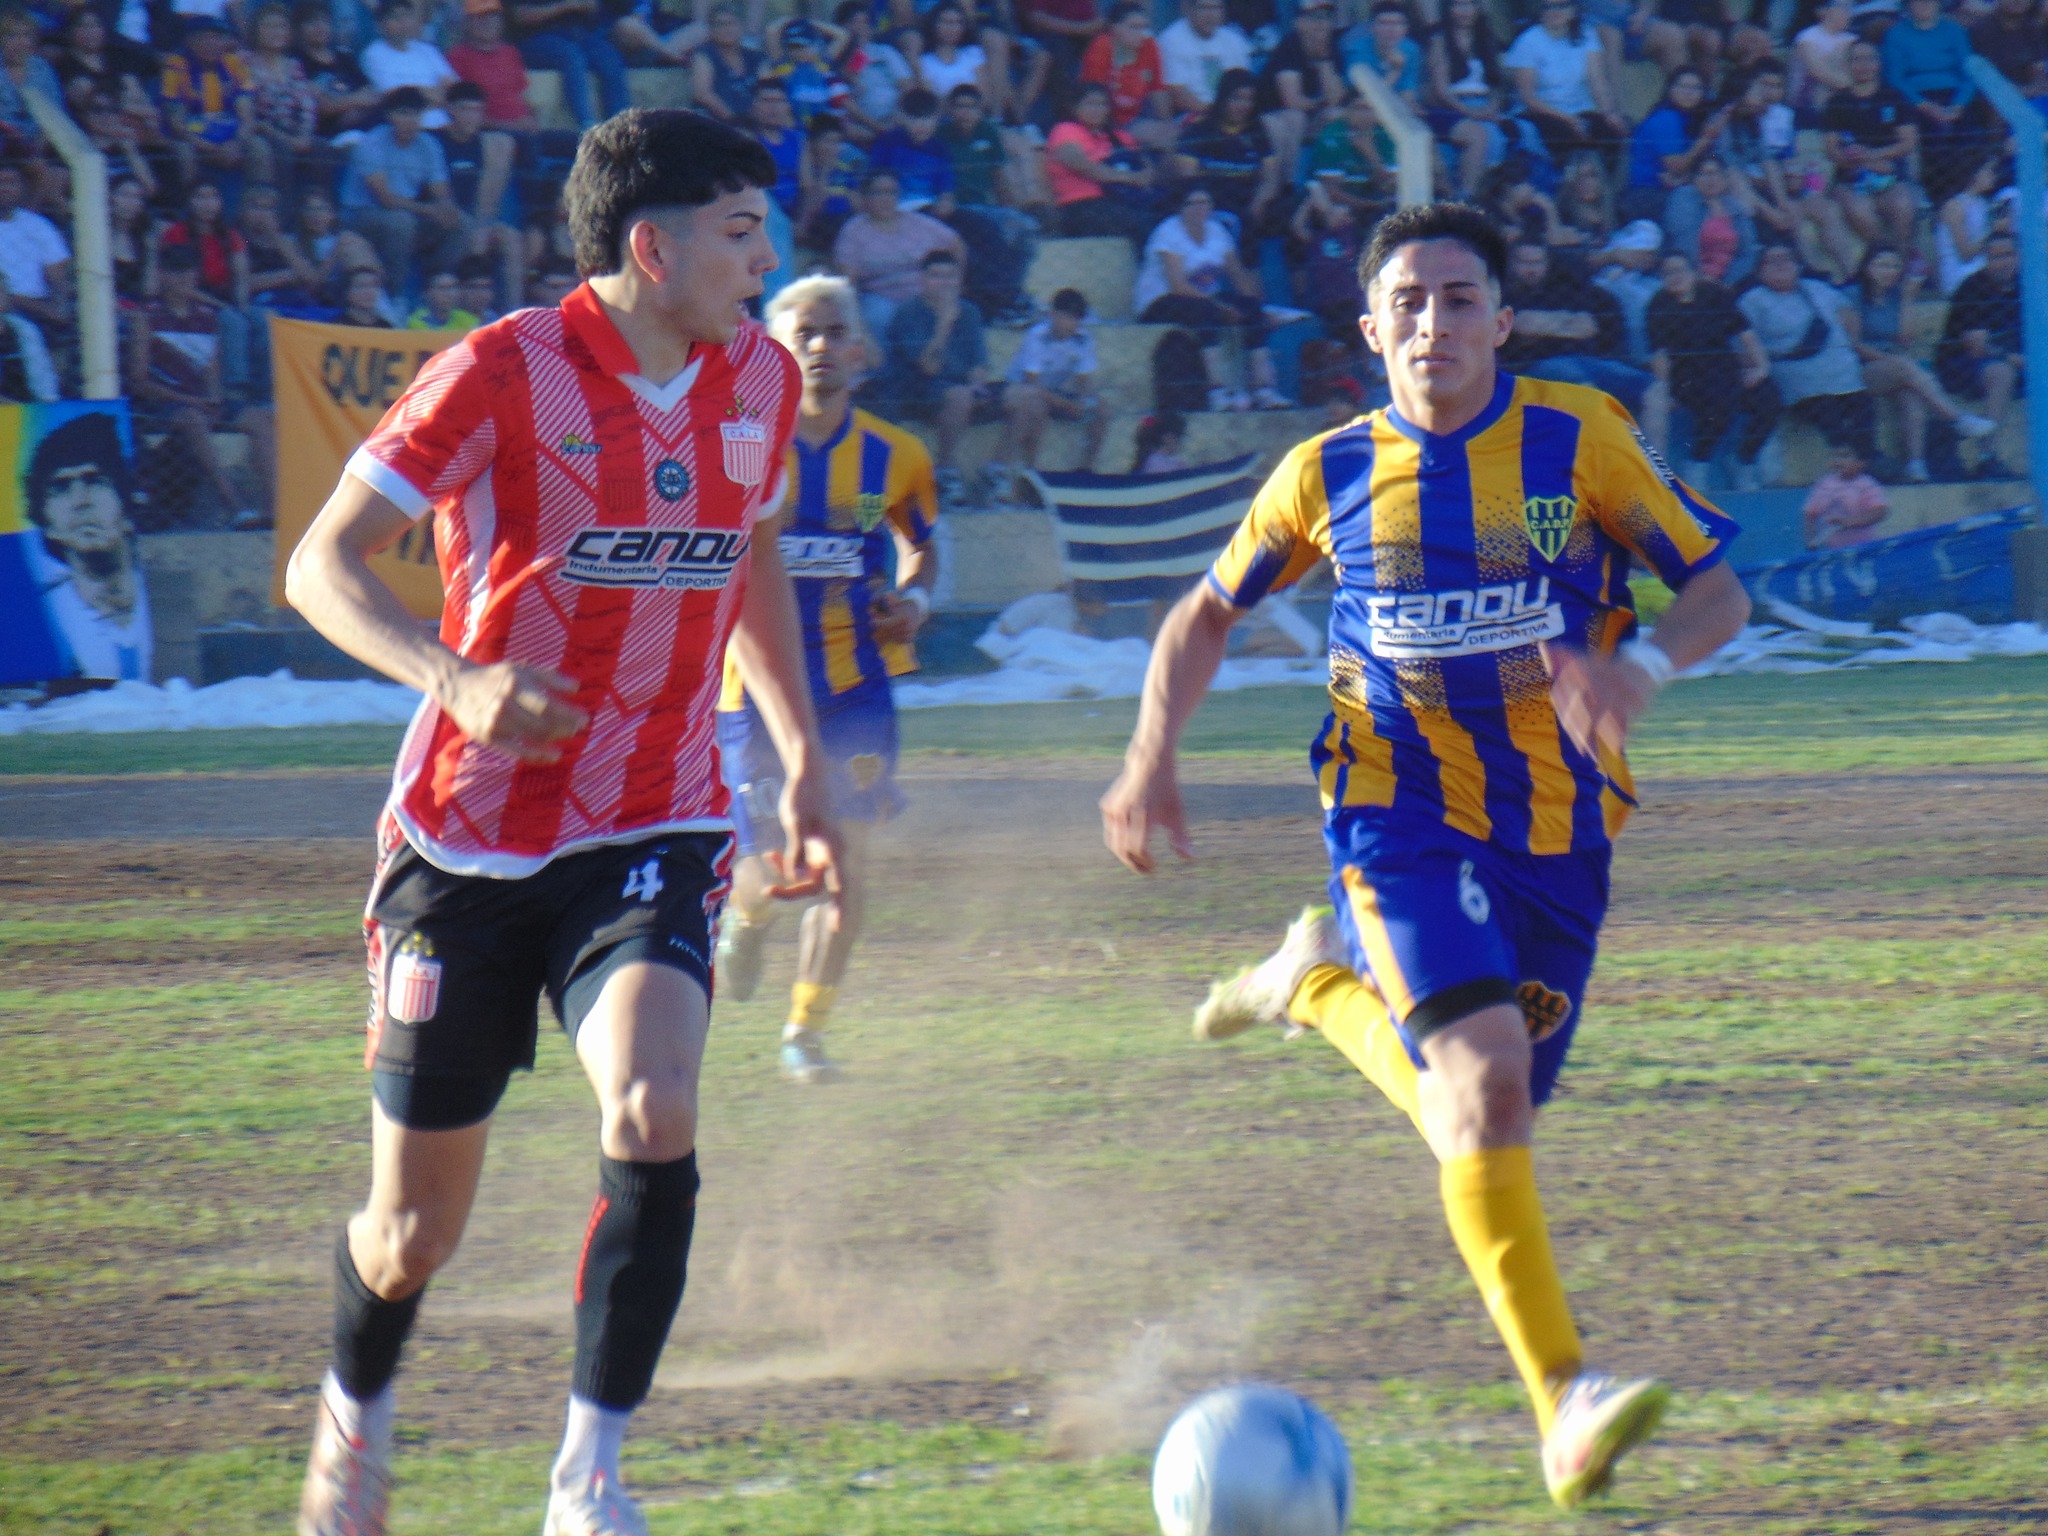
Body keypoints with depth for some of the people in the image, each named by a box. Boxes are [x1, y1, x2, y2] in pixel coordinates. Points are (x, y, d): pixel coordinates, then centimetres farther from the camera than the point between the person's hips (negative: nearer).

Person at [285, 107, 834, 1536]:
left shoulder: (759, 379, 3)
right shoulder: (506, 374, -14)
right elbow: (322, 565, -12)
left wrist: (805, 761, 18)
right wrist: (455, 680, -29)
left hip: (650, 838, 3)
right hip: (470, 843, -3)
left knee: (654, 1115, -26)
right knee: (416, 1231, 6)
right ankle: (355, 1409, 40)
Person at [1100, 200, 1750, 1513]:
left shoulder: (1580, 440, -2)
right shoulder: (1330, 473, 1)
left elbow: (1719, 593, -1)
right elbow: (1207, 616, 15)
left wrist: (1640, 665, -22)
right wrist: (1153, 755, 1)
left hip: (1556, 827, 2)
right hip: (1400, 815, -2)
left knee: (1481, 1125, 10)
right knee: (1484, 1069, -25)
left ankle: (1323, 982, 40)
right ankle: (1564, 1403, -27)